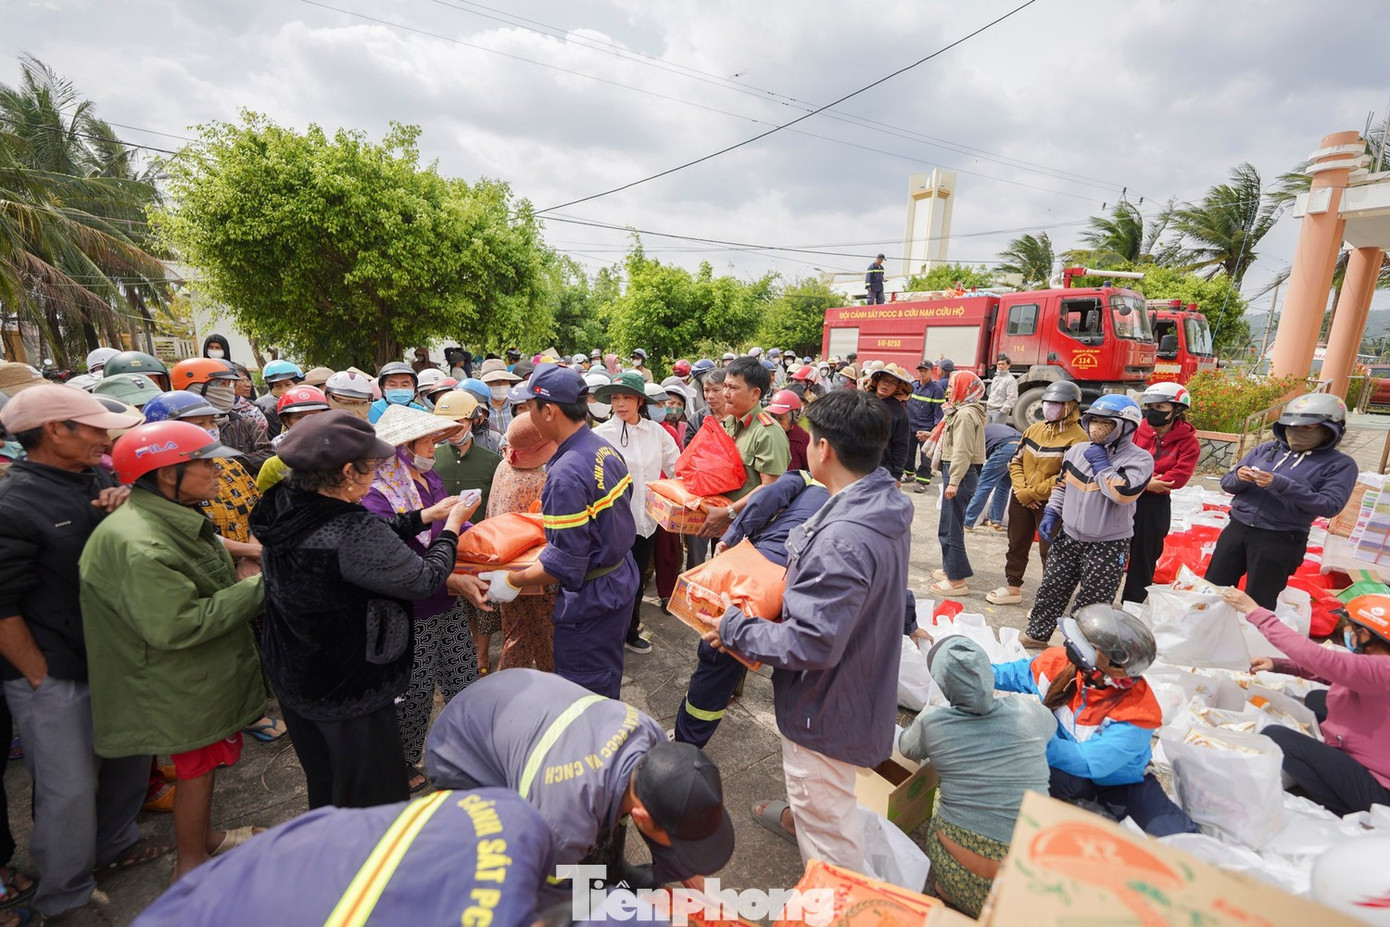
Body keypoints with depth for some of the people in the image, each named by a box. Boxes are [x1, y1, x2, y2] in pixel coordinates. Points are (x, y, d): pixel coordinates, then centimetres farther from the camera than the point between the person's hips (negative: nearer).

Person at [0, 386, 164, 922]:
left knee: (131, 760, 20)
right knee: (70, 791, 6)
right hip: (55, 677, -7)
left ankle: (116, 844, 45)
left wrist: (128, 504, -10)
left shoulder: (99, 478, 3)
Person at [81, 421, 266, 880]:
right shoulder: (138, 545, -30)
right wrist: (255, 590, -26)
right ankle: (191, 866, 32)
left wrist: (248, 585, 3)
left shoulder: (176, 520, 4)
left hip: (205, 672, 9)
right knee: (197, 766, 10)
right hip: (183, 687, -9)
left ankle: (205, 837, 45)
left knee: (205, 761, 24)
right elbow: (176, 626, -31)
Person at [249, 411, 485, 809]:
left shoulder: (284, 504, -8)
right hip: (348, 691, -9)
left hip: (291, 676, 9)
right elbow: (424, 578, -22)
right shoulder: (349, 533, -35)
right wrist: (451, 526, -8)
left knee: (324, 785, 31)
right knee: (373, 796, 14)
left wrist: (425, 516, 7)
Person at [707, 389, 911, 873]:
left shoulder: (844, 539, -38)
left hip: (827, 704, -10)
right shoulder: (884, 506, -5)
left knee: (827, 817, 15)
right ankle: (797, 816, 65)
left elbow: (811, 643, -35)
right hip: (862, 682, 10)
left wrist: (735, 629, -23)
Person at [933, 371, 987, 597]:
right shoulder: (962, 411, 17)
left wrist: (954, 482, -24)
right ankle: (951, 570, 29)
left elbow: (962, 451, -21)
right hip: (959, 472, 11)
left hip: (960, 473, -11)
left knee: (950, 528, -6)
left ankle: (957, 580, 0)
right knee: (949, 526, 18)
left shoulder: (965, 414, -15)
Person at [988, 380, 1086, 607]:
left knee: (1050, 553, 3)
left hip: (1052, 504, -6)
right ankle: (1013, 588, 32)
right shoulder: (1034, 429, 7)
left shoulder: (1077, 438, -14)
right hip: (1021, 499, 7)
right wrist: (1021, 491, -6)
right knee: (1017, 545, 17)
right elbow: (1016, 461, 8)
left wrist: (1033, 493, -16)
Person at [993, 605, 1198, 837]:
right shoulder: (1062, 662, -20)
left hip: (1115, 781, 0)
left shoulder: (1136, 714, -29)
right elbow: (1017, 673, -2)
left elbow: (1088, 763, -34)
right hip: (1066, 775, 1)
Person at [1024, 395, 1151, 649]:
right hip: (1069, 537, 5)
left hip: (1108, 545, -5)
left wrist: (1101, 464, -20)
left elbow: (1124, 493, -30)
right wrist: (1051, 514, 6)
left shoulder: (1139, 459, -13)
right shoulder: (1078, 450, 3)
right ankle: (1036, 635, 30)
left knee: (1091, 604, 6)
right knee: (1050, 590, 14)